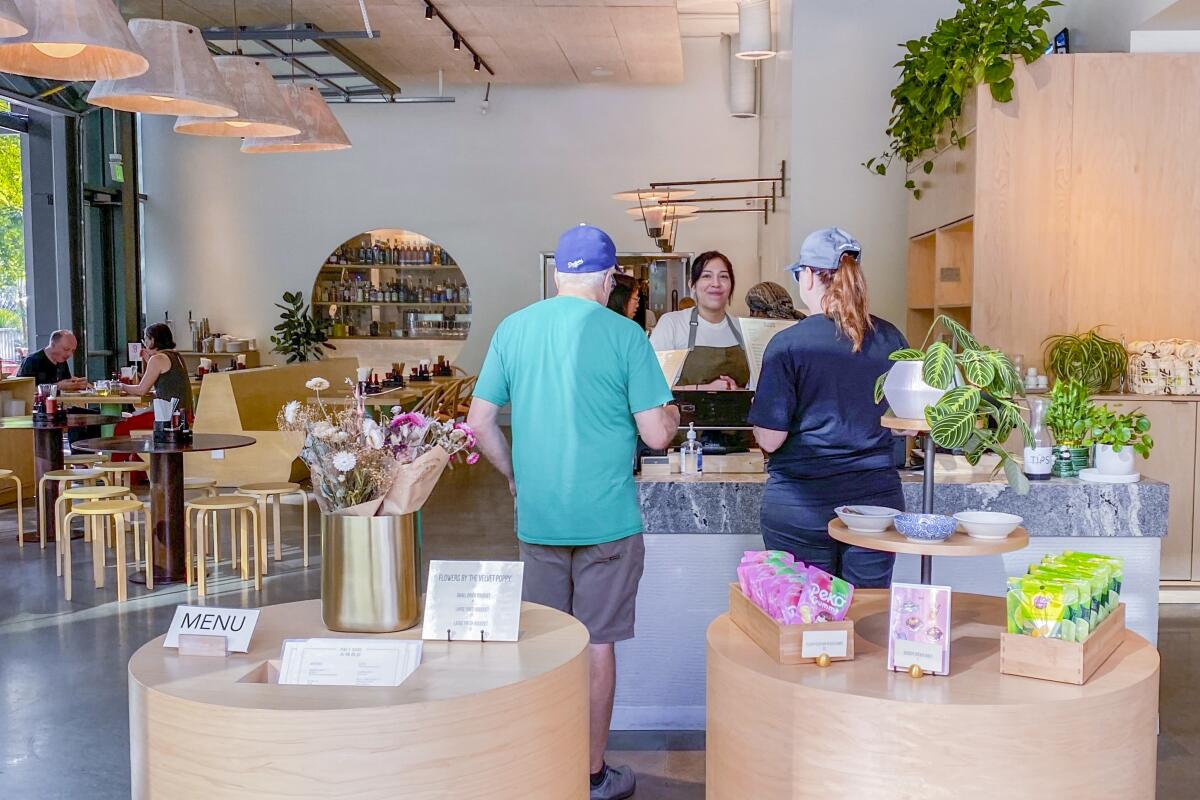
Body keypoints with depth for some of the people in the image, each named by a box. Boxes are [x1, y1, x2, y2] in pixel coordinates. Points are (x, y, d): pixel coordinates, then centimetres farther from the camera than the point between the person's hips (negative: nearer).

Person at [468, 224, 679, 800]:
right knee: (596, 644, 8)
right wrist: (672, 415, 12)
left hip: (536, 517, 3)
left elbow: (480, 423, 2)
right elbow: (656, 434, -10)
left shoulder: (513, 329, 2)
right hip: (606, 518, -3)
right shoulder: (624, 335, -9)